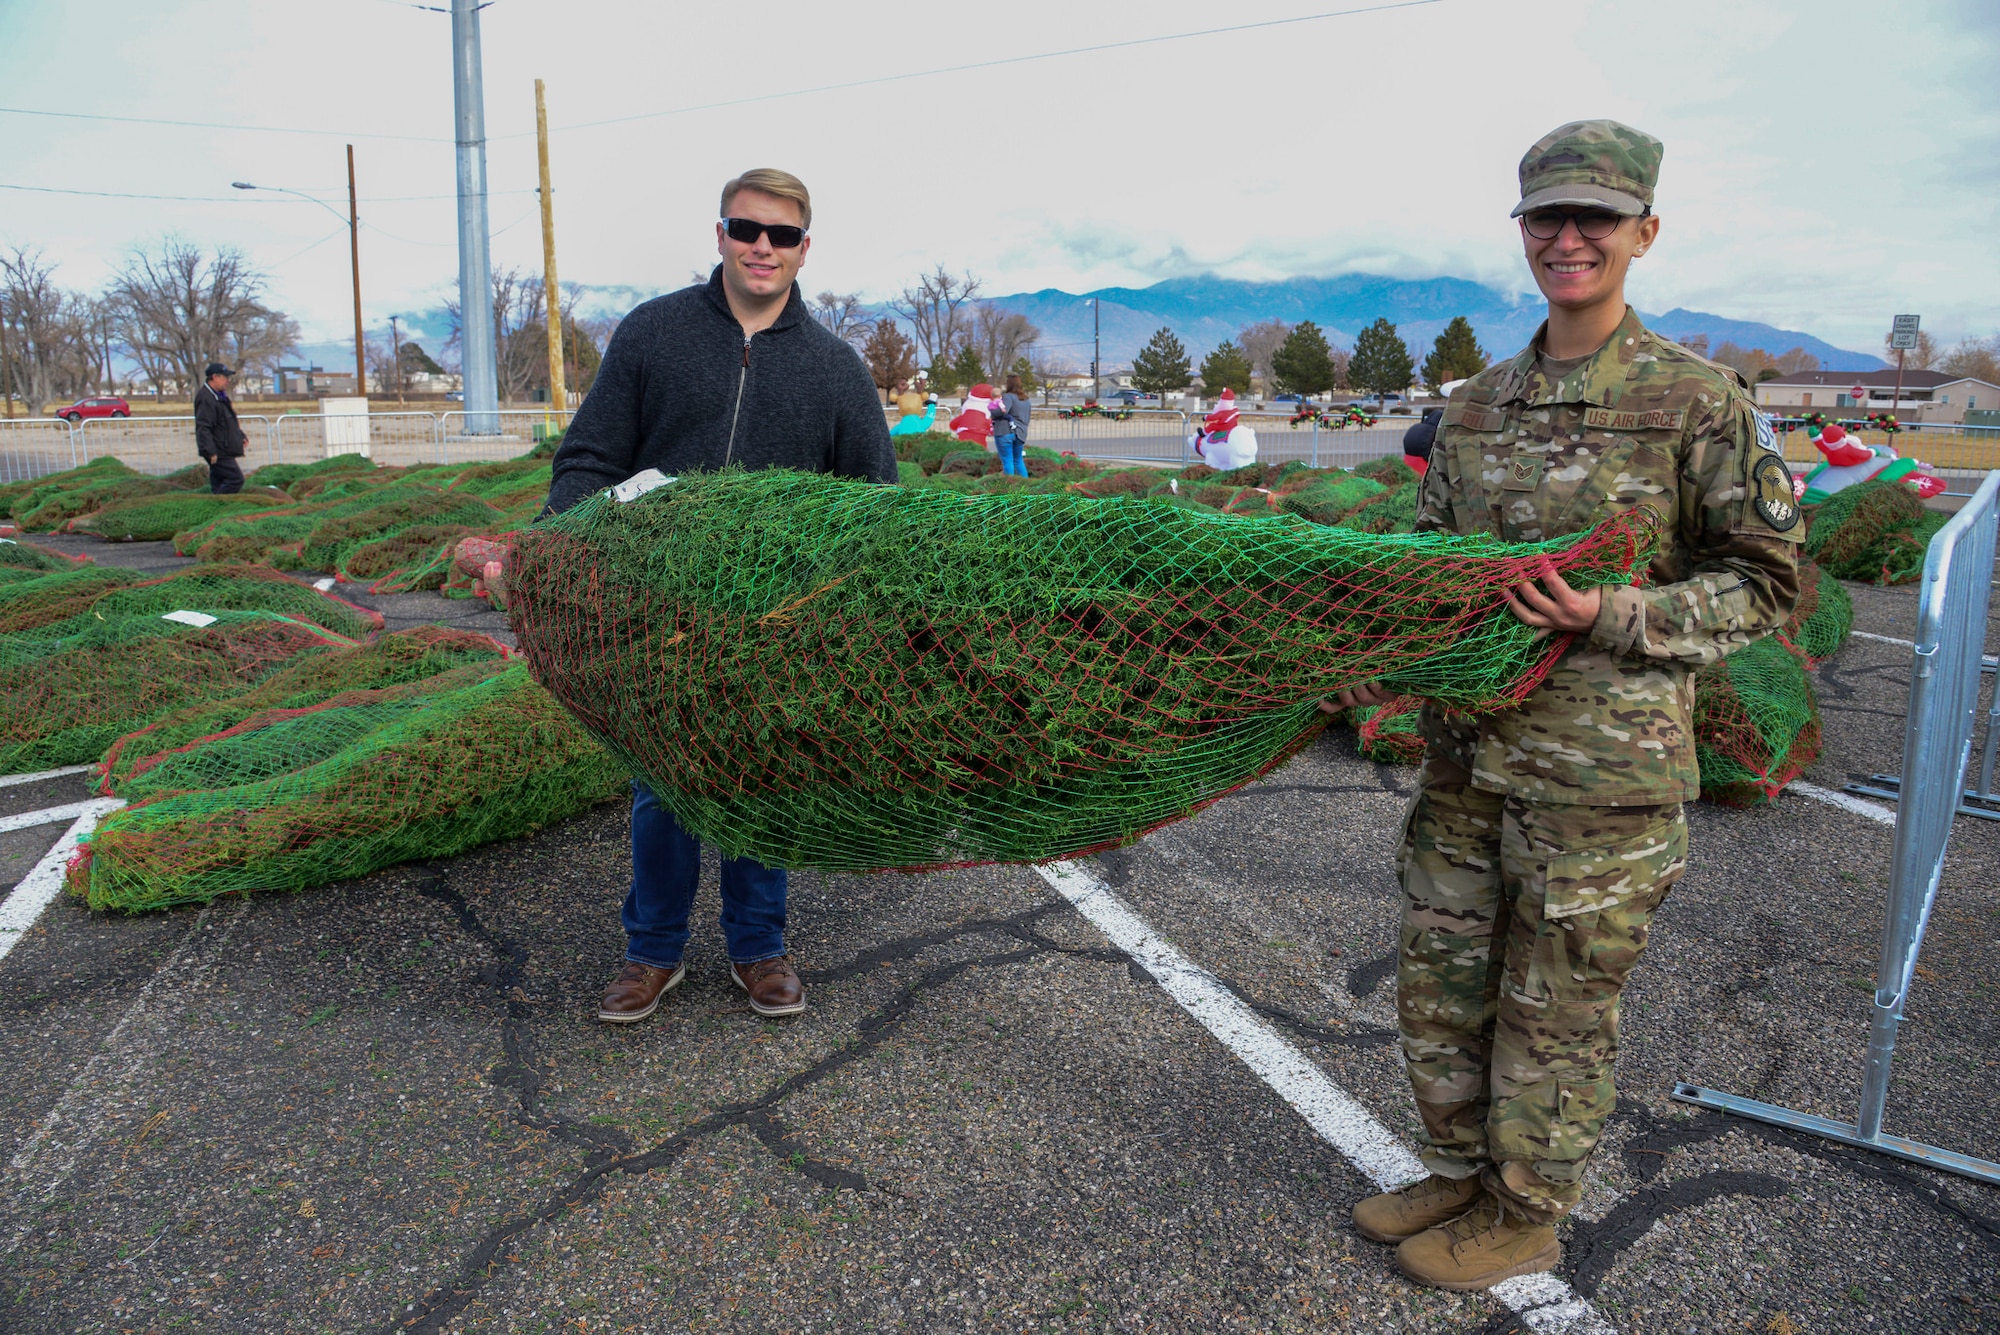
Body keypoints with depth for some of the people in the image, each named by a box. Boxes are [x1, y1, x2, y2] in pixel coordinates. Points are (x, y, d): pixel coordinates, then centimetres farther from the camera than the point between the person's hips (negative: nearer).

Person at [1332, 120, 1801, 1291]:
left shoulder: (1700, 400, -7)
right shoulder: (1476, 407, 8)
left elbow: (1767, 580, -4)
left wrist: (1614, 619, -19)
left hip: (1604, 770, -5)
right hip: (1470, 755, 6)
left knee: (1555, 1011, 9)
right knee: (1438, 983, 17)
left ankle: (1526, 1218, 32)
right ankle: (1461, 1172, 40)